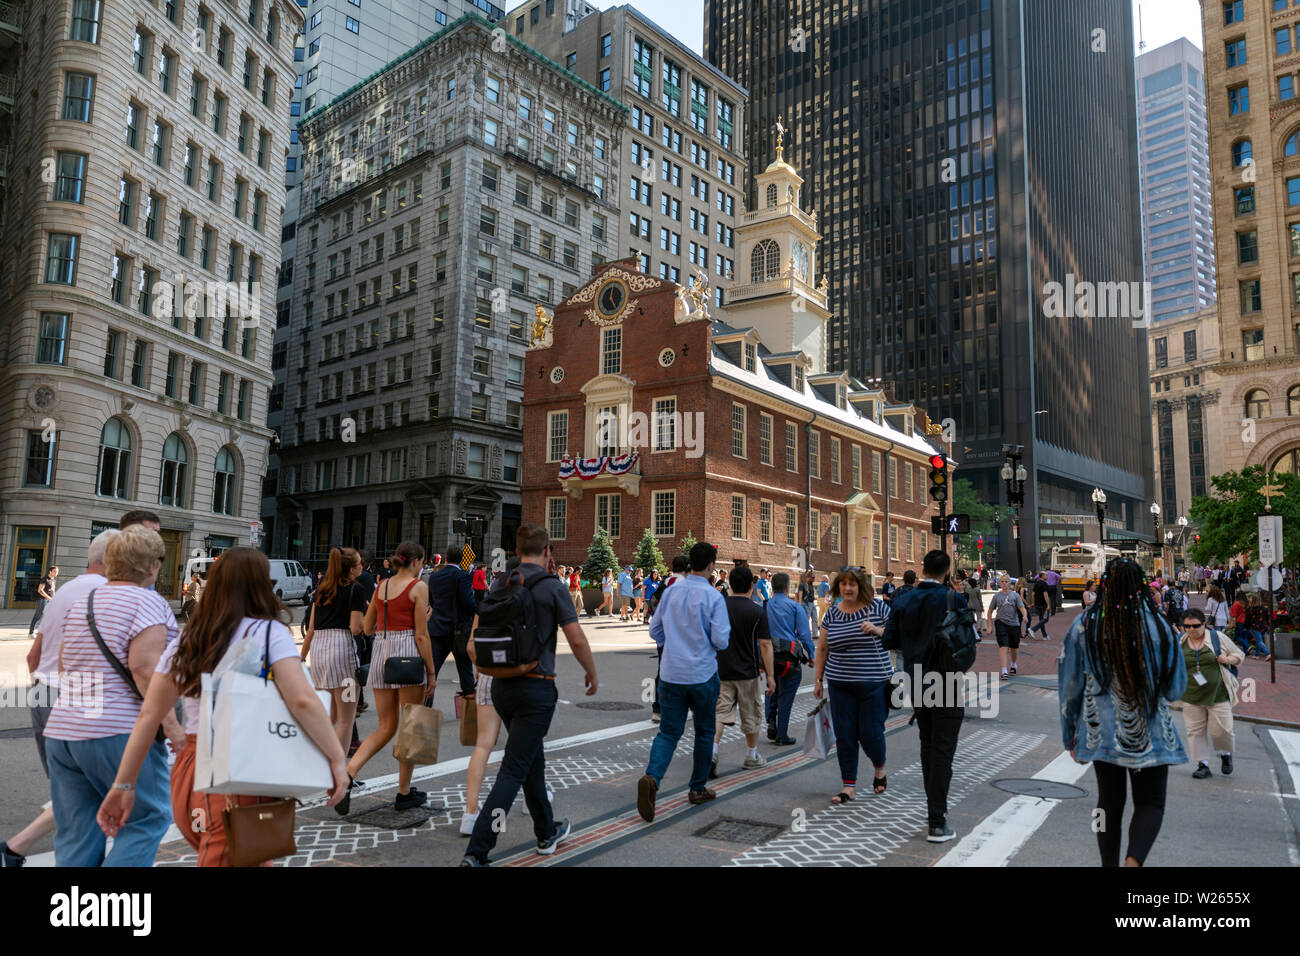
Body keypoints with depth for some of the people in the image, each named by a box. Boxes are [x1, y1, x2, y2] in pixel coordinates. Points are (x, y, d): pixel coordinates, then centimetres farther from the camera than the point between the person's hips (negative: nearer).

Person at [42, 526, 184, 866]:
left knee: (74, 836, 12)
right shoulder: (149, 603, -9)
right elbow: (144, 667, -19)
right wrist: (170, 723, -17)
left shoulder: (80, 604, 16)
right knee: (148, 818, 4)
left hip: (61, 731, 8)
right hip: (118, 735, -8)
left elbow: (63, 666, 23)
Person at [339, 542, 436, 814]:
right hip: (407, 654, -6)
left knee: (386, 728, 14)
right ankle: (404, 793, 15)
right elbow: (421, 635, -9)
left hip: (380, 653, 6)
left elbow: (367, 629, 17)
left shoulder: (381, 585, 11)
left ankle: (347, 773, -6)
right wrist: (431, 672, -4)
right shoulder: (418, 586, -7)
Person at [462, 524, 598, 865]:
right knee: (513, 771, -3)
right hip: (536, 687, -6)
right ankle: (476, 852, -6)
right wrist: (592, 674, 3)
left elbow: (475, 638, 7)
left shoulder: (499, 585, 5)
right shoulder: (553, 587, -10)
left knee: (533, 760, 21)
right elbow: (577, 640, -9)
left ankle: (547, 834, 36)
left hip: (501, 685, 6)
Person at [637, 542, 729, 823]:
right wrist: (722, 642, 8)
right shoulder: (713, 597, -12)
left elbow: (655, 630, 8)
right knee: (704, 732, 15)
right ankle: (698, 789, 25)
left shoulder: (671, 592, 1)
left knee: (669, 731, 5)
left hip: (671, 673, 3)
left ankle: (651, 777, -18)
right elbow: (720, 639, -15)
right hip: (703, 675, -3)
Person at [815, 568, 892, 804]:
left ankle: (880, 769, 33)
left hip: (874, 683, -3)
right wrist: (817, 680, 11)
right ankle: (848, 786, 15)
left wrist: (878, 630, -18)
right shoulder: (831, 614, 6)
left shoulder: (877, 606, -4)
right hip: (840, 684, 3)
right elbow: (822, 649, 13)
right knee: (844, 735, 4)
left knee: (870, 733, 1)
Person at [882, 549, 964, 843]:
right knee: (942, 751, 0)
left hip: (916, 683, 5)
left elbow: (888, 642, 0)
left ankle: (933, 807, 32)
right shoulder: (951, 599, -13)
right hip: (945, 683, -4)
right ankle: (937, 823, 2)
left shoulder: (903, 601, -1)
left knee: (928, 746, 20)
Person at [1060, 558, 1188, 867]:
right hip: (1150, 736, -1)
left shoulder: (1083, 626, -8)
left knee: (1109, 801, 17)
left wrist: (1070, 736, 9)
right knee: (1150, 803, 9)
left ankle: (1110, 863, 23)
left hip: (1102, 733, 1)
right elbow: (1175, 689, 0)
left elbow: (1069, 687, -2)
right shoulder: (1158, 625, -9)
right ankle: (1134, 859, -14)